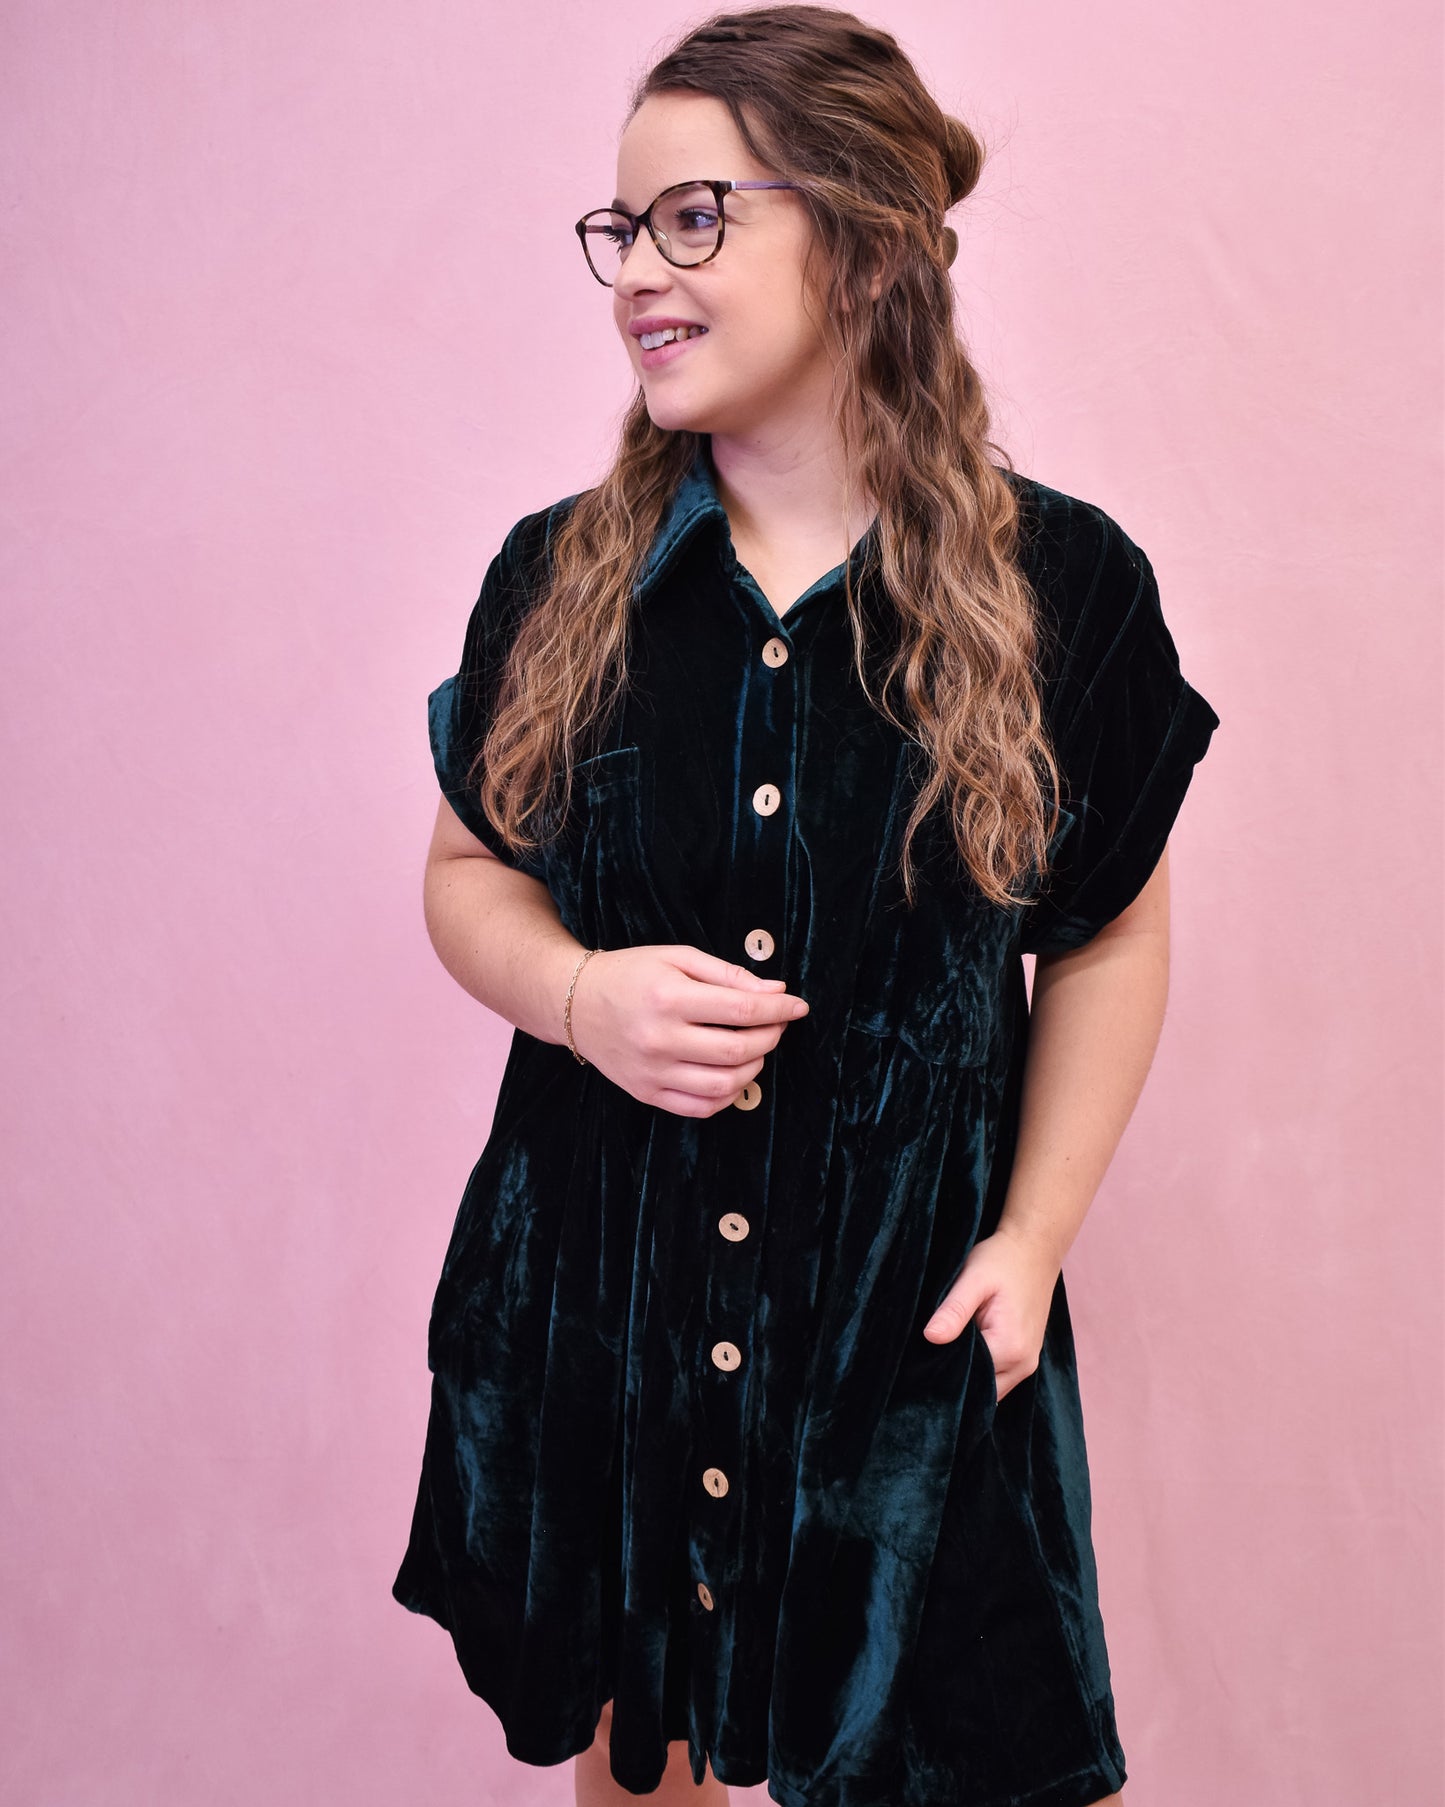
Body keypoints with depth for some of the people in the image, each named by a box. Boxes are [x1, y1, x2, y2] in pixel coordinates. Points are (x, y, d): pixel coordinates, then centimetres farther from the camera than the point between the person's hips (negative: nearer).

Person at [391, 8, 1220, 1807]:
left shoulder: (1064, 586, -8)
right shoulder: (558, 576, -3)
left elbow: (1109, 935, 1)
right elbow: (468, 872, 7)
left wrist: (1034, 1231, -6)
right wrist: (581, 994, -14)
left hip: (909, 1306, -1)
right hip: (594, 1282, 2)